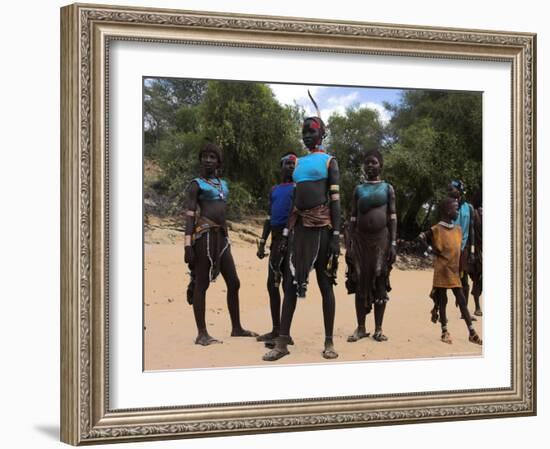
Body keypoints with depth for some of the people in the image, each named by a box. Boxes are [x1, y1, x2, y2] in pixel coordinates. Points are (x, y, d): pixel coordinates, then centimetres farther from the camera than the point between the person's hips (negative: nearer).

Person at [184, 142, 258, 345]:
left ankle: (237, 328, 20)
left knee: (233, 283, 9)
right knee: (202, 284, -5)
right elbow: (190, 215, -8)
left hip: (221, 236, 7)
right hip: (204, 234, -7)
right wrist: (188, 245, -16)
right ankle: (202, 334, -3)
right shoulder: (196, 185, 0)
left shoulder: (223, 184, 21)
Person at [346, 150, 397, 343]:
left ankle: (378, 329, 2)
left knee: (380, 283, -2)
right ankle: (360, 328, 5)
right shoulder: (359, 189, 9)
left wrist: (393, 243, -8)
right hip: (361, 239, 2)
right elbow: (353, 218, 7)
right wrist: (350, 244, -1)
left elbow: (392, 217, 1)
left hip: (381, 239, -1)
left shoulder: (387, 188, 6)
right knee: (361, 283, 1)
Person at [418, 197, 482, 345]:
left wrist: (460, 269, 11)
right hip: (442, 270, -5)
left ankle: (472, 333, 3)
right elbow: (421, 237, -7)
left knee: (462, 301, 4)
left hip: (454, 271, 5)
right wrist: (431, 249, -12)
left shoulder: (458, 229, 7)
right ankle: (445, 331, 13)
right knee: (442, 301, 4)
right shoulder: (436, 229, -10)